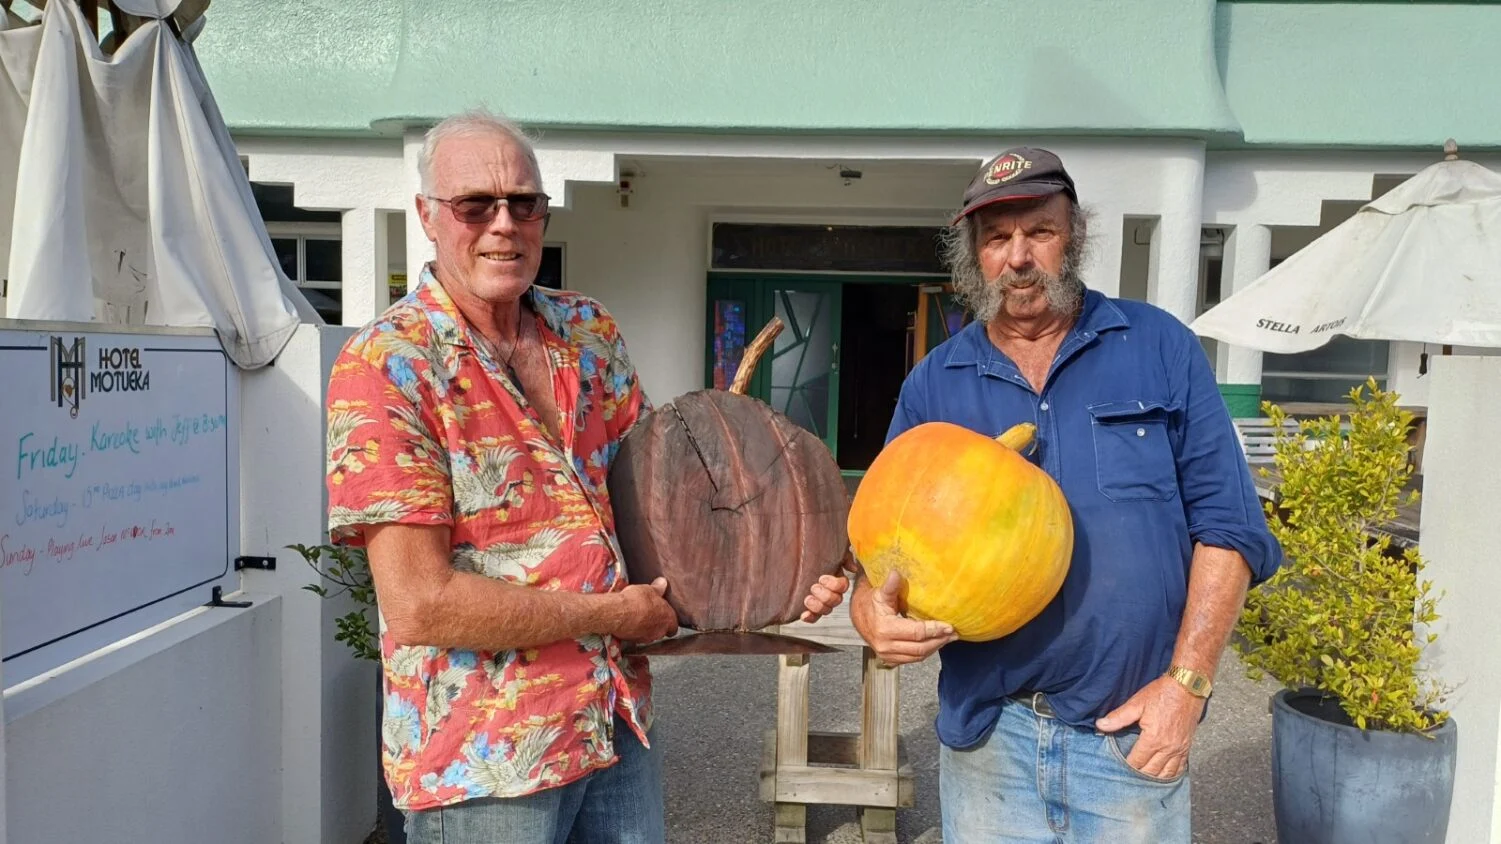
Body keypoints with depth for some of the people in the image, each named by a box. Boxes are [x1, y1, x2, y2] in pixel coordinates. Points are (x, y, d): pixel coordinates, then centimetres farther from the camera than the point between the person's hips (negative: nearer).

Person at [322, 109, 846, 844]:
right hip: (482, 757, -5)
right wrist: (610, 614, -14)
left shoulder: (589, 331, 4)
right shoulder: (384, 365, -14)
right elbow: (418, 604, -20)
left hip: (621, 722, 5)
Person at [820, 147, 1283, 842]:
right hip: (984, 734, 2)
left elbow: (1225, 523, -1)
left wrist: (1185, 682, -9)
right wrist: (872, 610, -17)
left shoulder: (1160, 348, 0)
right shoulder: (932, 386, 3)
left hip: (1133, 737, -1)